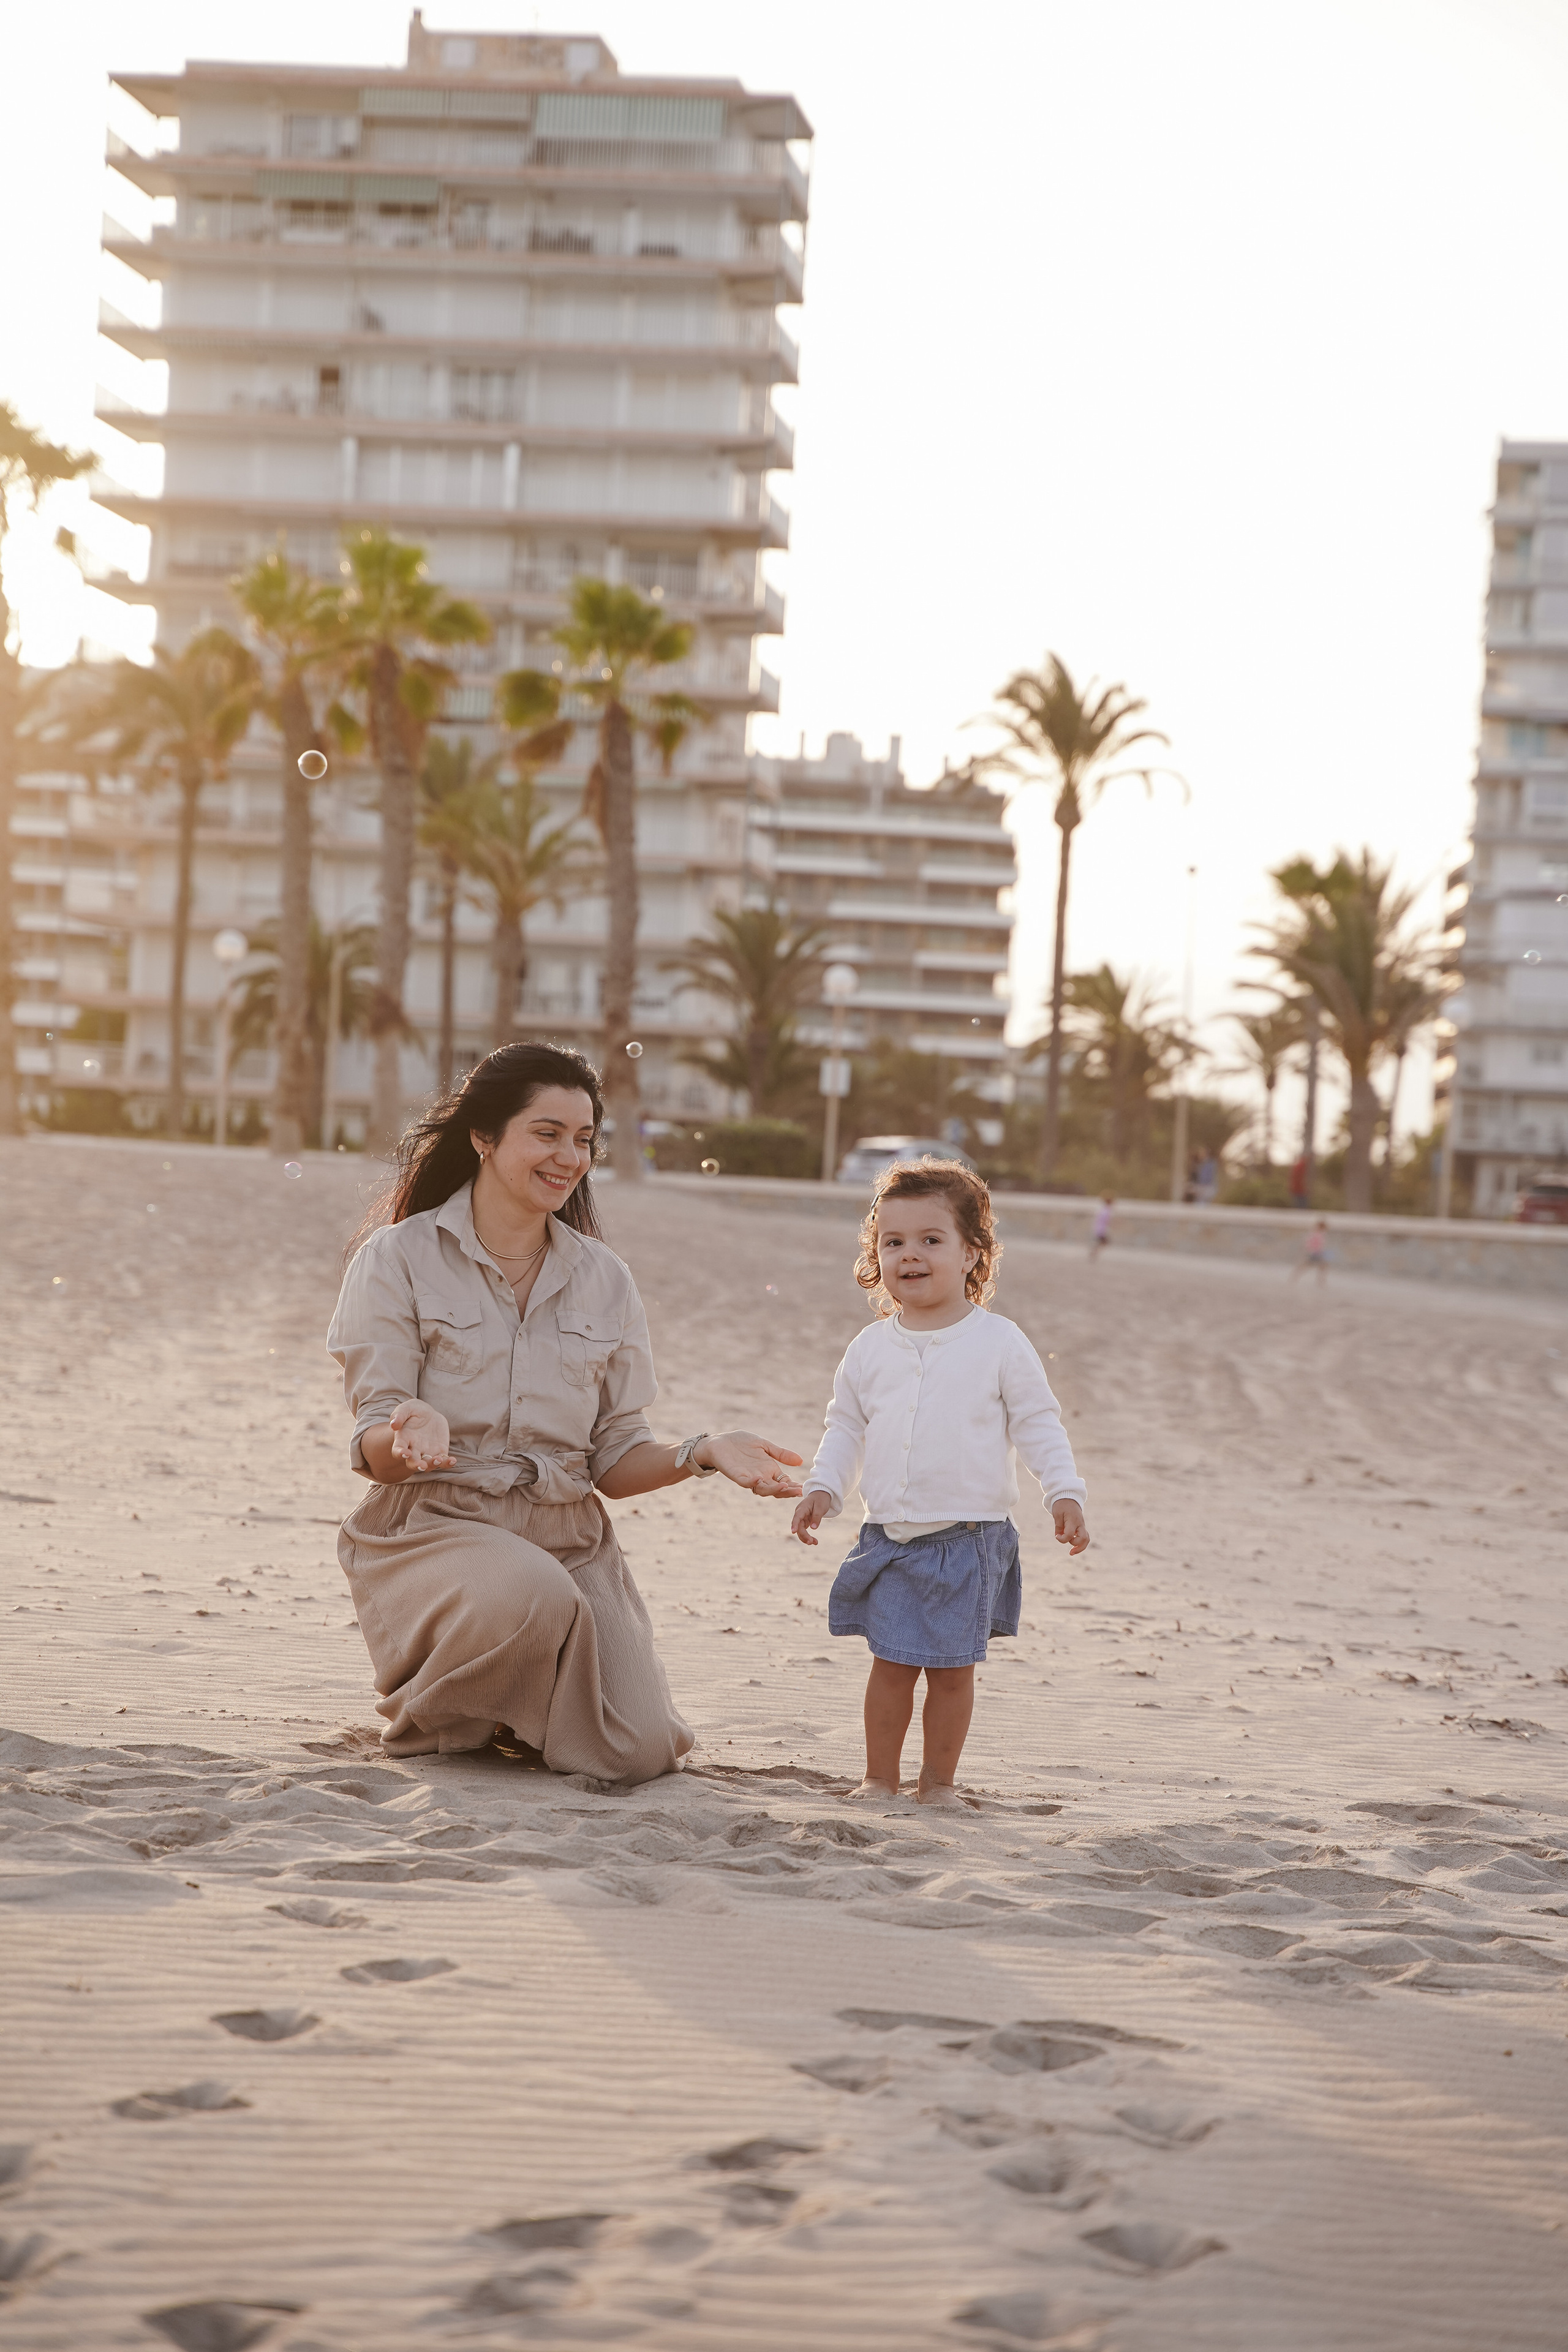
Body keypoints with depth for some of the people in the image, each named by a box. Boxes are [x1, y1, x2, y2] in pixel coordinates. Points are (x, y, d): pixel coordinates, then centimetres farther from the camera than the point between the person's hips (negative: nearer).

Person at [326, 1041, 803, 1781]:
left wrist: (703, 1454, -11)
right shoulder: (398, 1258, -2)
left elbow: (614, 1459, 9)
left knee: (636, 1752, -17)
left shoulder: (603, 1278, 11)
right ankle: (424, 1719, -4)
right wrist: (417, 1434, -32)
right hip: (432, 1528, -4)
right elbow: (376, 1454, -8)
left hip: (568, 1540, 4)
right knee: (530, 1593, -38)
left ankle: (509, 1719, 18)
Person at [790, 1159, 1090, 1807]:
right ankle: (879, 1778, 17)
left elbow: (1039, 1425, -1)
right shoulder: (870, 1348, 6)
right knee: (890, 1663, 4)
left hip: (970, 1535, -2)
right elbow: (846, 1427, 14)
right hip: (889, 1535, 2)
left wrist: (1065, 1493, -9)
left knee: (952, 1669, 3)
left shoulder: (999, 1343, -3)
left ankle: (939, 1780, 17)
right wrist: (822, 1488, 2)